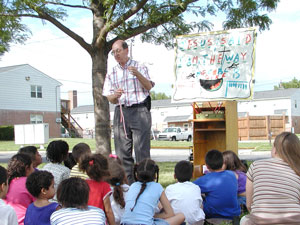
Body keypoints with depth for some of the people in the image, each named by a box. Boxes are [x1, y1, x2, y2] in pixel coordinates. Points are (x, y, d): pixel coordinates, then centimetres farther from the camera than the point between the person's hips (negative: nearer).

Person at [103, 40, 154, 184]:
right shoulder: (111, 73, 15)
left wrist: (138, 75, -23)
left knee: (142, 149, -7)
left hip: (140, 111, -3)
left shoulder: (140, 67, 8)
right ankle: (127, 183, 9)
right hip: (121, 112, 3)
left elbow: (149, 87, -6)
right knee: (122, 150, 2)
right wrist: (115, 95, -11)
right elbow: (110, 99, 12)